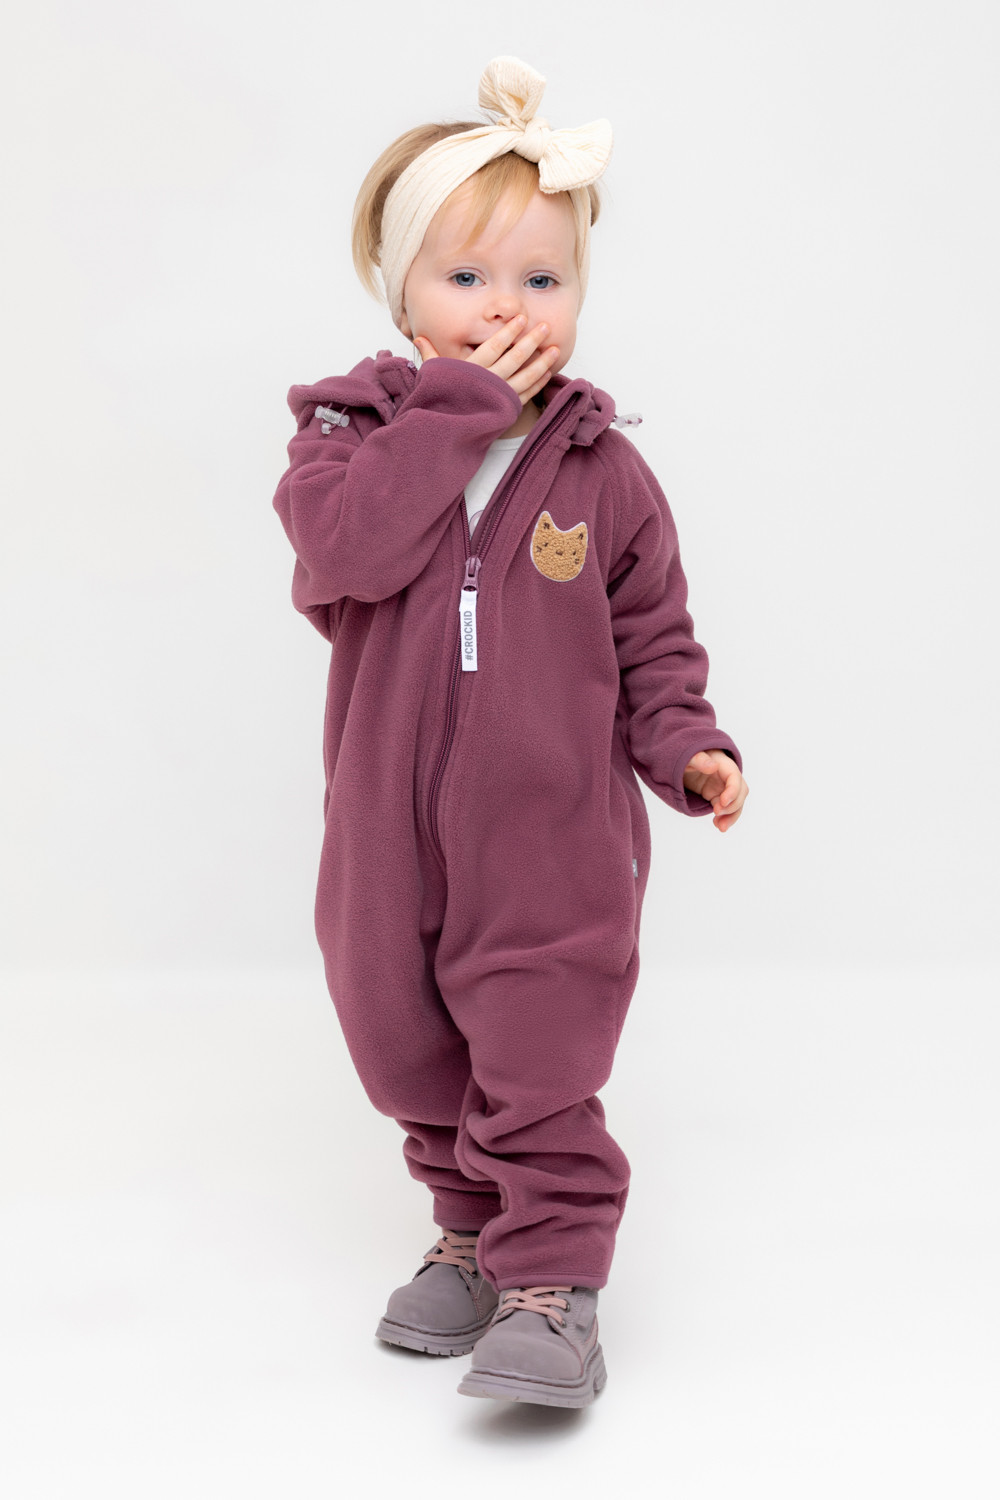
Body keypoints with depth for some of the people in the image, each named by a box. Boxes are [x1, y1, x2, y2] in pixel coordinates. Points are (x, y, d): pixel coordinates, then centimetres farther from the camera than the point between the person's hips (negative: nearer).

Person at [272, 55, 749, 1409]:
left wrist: (685, 746, -9)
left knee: (539, 1067, -5)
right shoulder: (353, 430, -1)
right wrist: (454, 408, -22)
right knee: (412, 1053, 15)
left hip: (553, 839, -2)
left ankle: (554, 1278, 6)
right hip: (391, 832, 2)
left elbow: (651, 633, 7)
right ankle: (472, 1234, 34)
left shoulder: (601, 471, 1)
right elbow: (345, 547, -23)